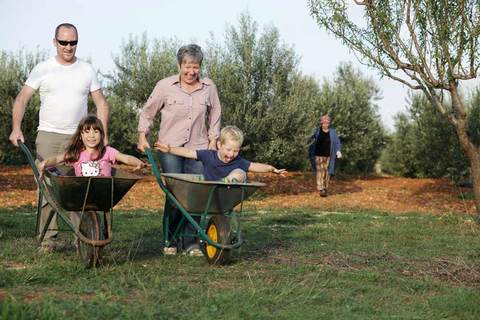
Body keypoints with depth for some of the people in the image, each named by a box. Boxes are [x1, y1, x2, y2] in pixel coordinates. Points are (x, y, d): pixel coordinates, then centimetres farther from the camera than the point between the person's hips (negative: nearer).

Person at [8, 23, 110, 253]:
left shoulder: (87, 70, 9)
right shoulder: (42, 69, 4)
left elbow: (101, 104, 12)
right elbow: (21, 99, 2)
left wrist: (103, 134, 1)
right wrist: (16, 128, -12)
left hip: (80, 139, 1)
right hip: (48, 137, -1)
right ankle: (48, 238, 0)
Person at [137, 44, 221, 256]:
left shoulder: (209, 88, 6)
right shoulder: (165, 86, -1)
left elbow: (214, 118, 16)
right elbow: (147, 112, 9)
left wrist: (213, 142, 10)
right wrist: (142, 136, 1)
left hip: (198, 148, 2)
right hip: (170, 147, -2)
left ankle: (191, 242, 4)